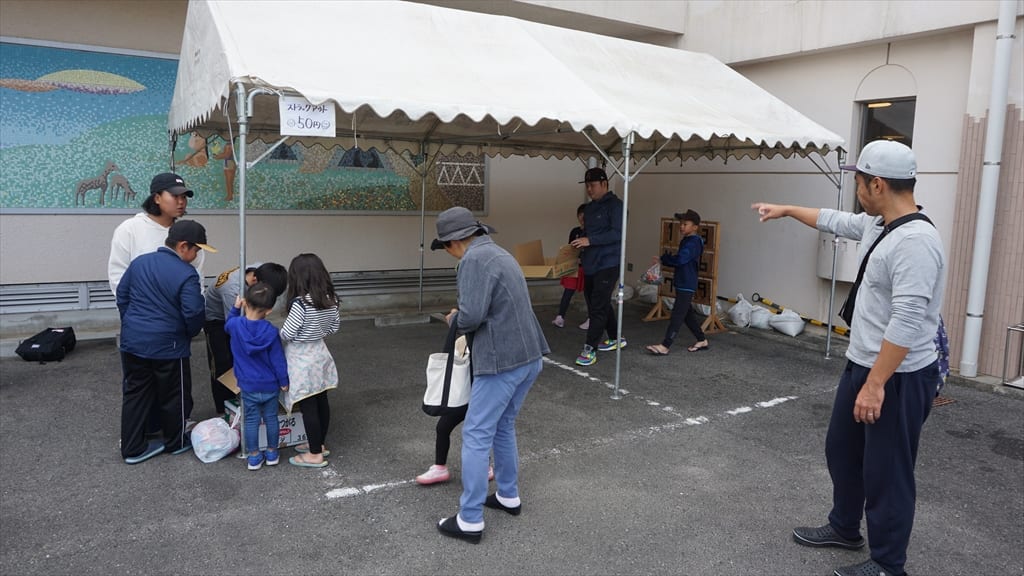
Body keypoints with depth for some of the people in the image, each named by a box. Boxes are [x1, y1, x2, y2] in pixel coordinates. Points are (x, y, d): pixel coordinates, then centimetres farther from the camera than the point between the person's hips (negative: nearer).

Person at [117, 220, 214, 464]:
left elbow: (121, 295, 13)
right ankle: (175, 442, 28)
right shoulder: (187, 275, -17)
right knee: (174, 396, 13)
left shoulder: (139, 262, 4)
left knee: (135, 395, 14)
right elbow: (193, 313, -19)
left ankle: (132, 449, 21)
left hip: (132, 342, 6)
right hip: (167, 347, -6)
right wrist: (190, 333, 2)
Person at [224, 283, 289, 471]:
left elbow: (227, 325, 14)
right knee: (271, 418, 15)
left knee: (251, 421, 13)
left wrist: (235, 308, 15)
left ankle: (254, 457, 21)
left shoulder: (235, 325, -15)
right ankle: (272, 453, 28)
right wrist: (284, 381, 0)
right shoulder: (271, 331, -19)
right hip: (270, 385, -1)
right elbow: (278, 359, -11)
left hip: (248, 386, 1)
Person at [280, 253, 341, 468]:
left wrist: (278, 332, 2)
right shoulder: (329, 299, -1)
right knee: (321, 402, 16)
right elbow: (335, 326, 10)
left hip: (302, 359, -8)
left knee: (308, 407, 1)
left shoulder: (301, 303, -23)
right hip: (320, 352, 8)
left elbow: (287, 334, -19)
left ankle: (315, 455, 9)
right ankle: (319, 444, 31)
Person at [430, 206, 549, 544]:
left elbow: (471, 315, -21)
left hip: (503, 361, -9)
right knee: (503, 427, 23)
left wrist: (453, 320, 0)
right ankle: (509, 496, 35)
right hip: (529, 355, 10)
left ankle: (470, 521, 6)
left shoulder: (475, 259, -13)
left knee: (476, 436, 0)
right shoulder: (498, 254, 16)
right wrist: (464, 321, 24)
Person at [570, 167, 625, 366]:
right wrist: (579, 242, 9)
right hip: (590, 264, 9)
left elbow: (618, 233, -21)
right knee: (598, 303, 17)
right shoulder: (590, 207, 15)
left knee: (598, 306, -10)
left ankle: (590, 349, -6)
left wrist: (590, 240, -25)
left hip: (608, 264, -9)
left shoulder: (614, 205, -11)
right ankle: (615, 338, 32)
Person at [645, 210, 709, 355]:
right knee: (687, 313, 17)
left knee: (677, 315, -9)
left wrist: (663, 259, -13)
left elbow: (680, 259, -27)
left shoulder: (693, 242, -17)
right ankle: (702, 341, 29)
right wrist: (664, 260, 1)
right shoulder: (686, 241, 14)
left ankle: (665, 346, -9)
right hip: (682, 283, 10)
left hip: (687, 285, -10)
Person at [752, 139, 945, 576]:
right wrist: (786, 210, 35)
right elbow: (835, 221, 26)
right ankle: (845, 528, 43)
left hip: (899, 378, -10)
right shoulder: (876, 225, 5)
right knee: (841, 451, 23)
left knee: (886, 471, 5)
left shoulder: (915, 241, -25)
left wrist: (875, 385, -28)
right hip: (861, 366, 10)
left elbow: (906, 322, -30)